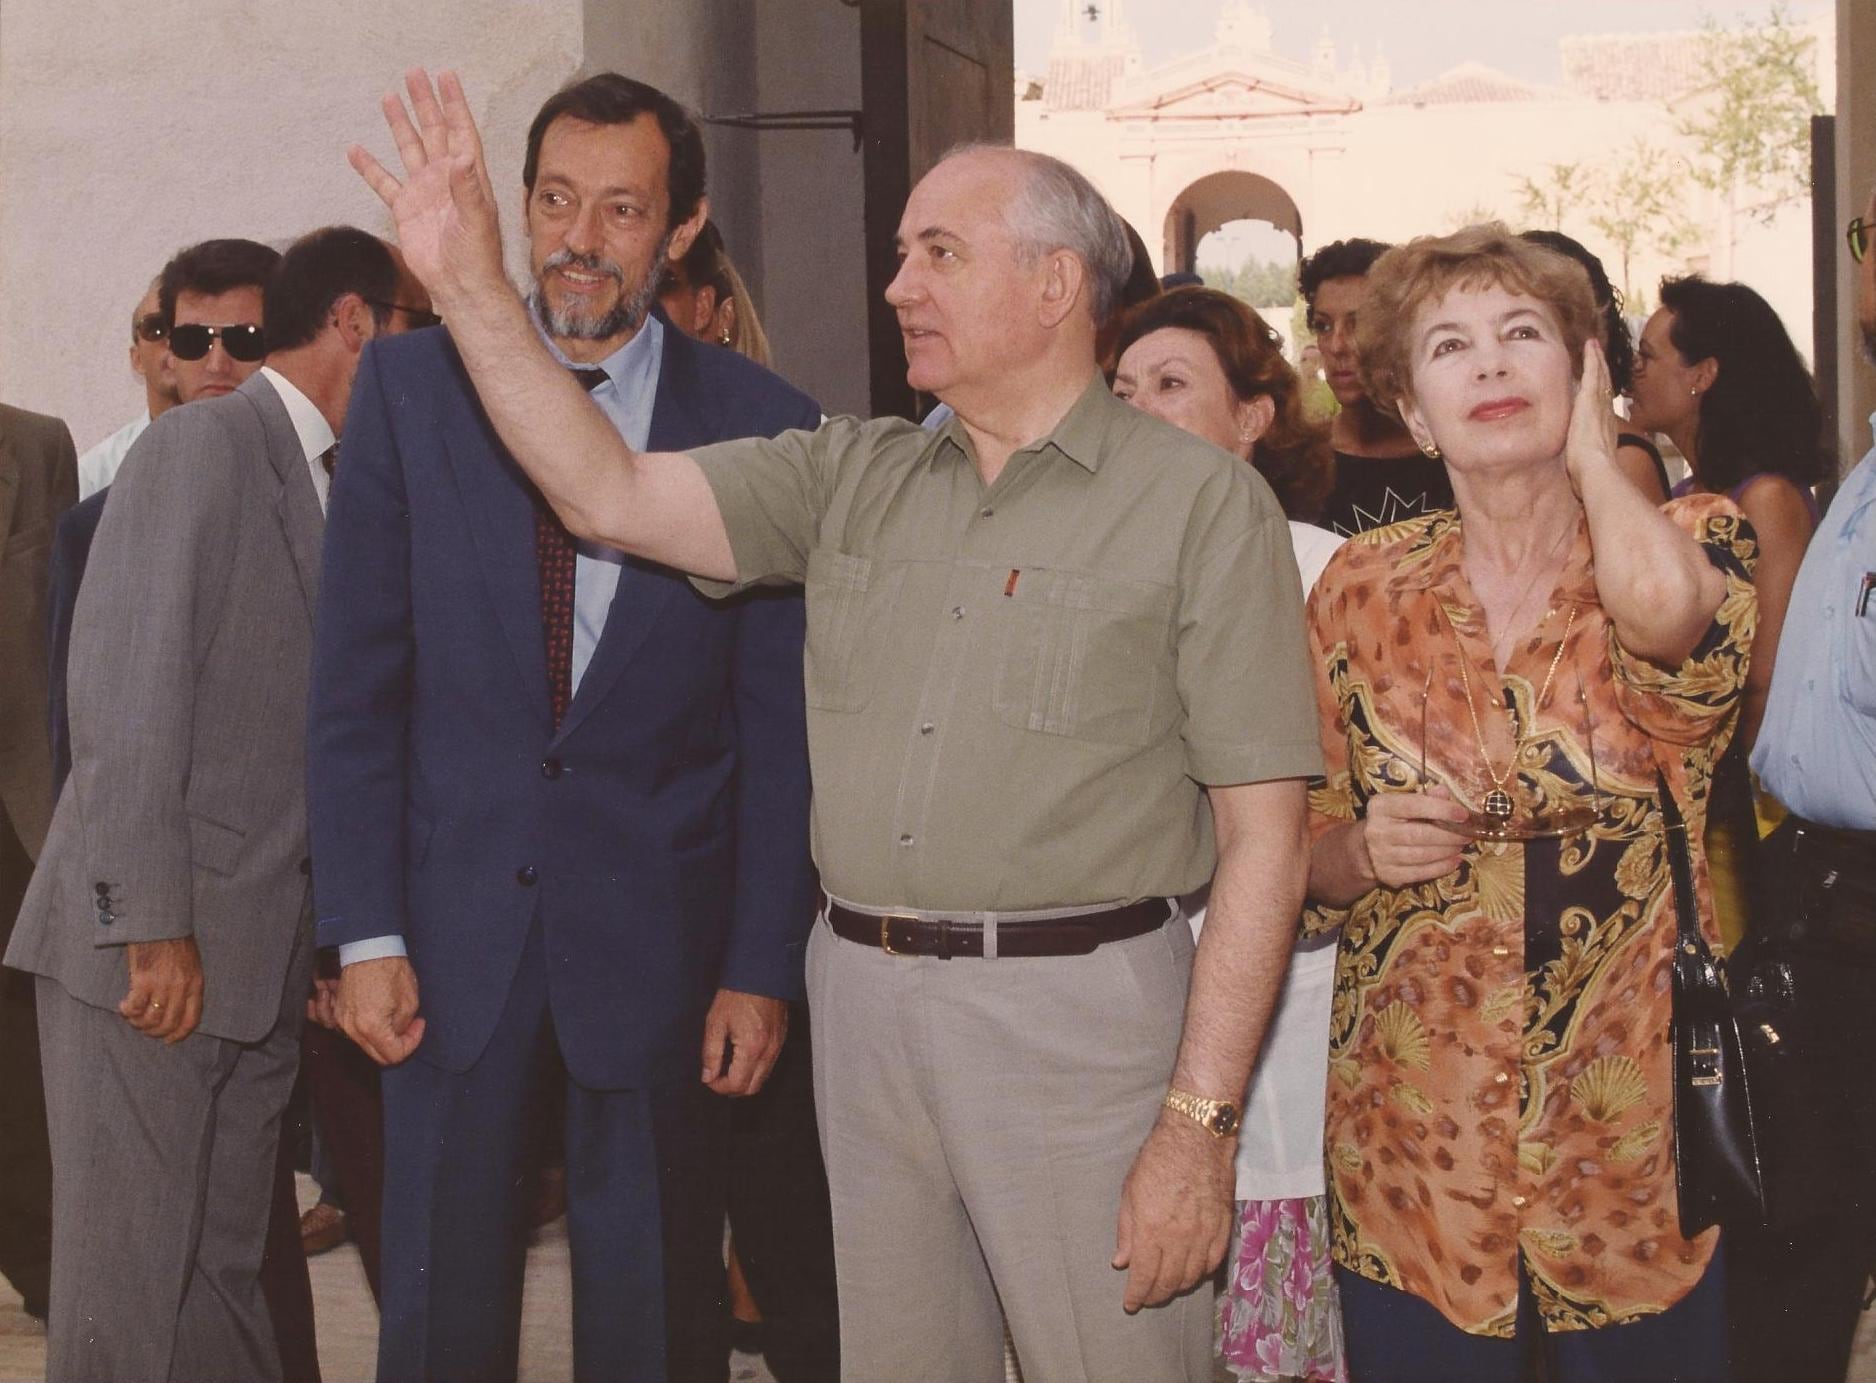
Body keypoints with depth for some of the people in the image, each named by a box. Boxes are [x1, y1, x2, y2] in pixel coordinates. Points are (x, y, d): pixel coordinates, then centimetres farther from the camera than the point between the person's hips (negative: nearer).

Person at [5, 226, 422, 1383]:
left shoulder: (342, 486, 15)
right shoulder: (204, 445, -7)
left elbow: (318, 720, 12)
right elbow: (126, 694, -13)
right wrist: (152, 924, -17)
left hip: (263, 962, 7)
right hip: (150, 949, -7)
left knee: (225, 1278, 11)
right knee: (128, 1288, -3)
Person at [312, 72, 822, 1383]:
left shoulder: (762, 424, -3)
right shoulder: (412, 387, 0)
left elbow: (781, 720, -1)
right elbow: (356, 677, 0)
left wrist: (763, 966, -4)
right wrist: (365, 931, -5)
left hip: (657, 921, -1)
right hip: (452, 915, 1)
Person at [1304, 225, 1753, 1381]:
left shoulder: (1692, 539, -2)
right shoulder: (1364, 585, 4)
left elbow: (1665, 607, -28)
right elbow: (1304, 847, 12)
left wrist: (1591, 449, -9)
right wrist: (1365, 850, -11)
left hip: (1635, 1131, -1)